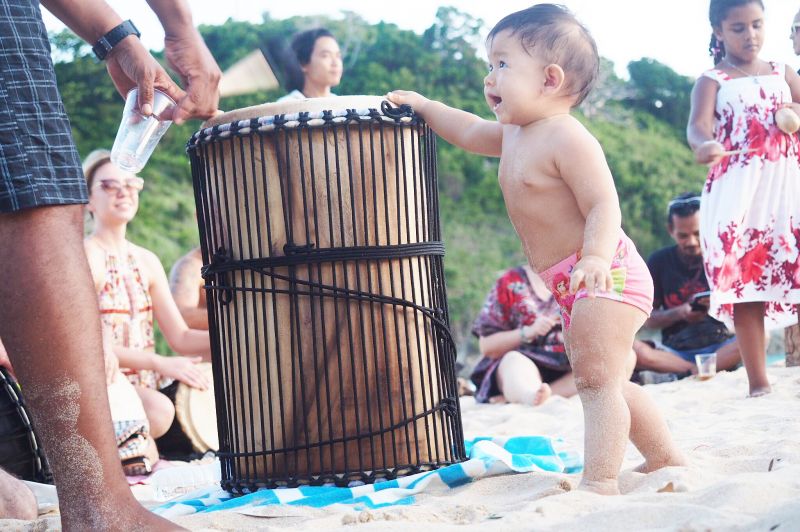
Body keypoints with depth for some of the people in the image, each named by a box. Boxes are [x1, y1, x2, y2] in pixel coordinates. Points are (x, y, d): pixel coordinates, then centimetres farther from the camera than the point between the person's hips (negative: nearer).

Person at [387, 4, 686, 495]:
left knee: (597, 381, -17)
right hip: (573, 287, 11)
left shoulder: (566, 138, -19)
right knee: (608, 383, 19)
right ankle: (665, 460, 30)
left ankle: (600, 480, -20)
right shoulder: (513, 136, 11)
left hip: (607, 276, -11)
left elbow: (603, 205, -26)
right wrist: (423, 106, 35)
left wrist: (597, 255, -42)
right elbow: (470, 131, 32)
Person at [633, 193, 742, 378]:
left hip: (720, 347, 0)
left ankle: (691, 372, -30)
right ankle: (719, 368, -27)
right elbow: (648, 319, 6)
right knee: (632, 349, -31)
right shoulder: (659, 262, 7)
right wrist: (679, 313, -13)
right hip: (676, 351, 1)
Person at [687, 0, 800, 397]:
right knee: (743, 282, -5)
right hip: (737, 193, -2)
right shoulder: (712, 81, 5)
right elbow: (698, 123, -14)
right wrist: (704, 145, -37)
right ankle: (758, 381, -2)